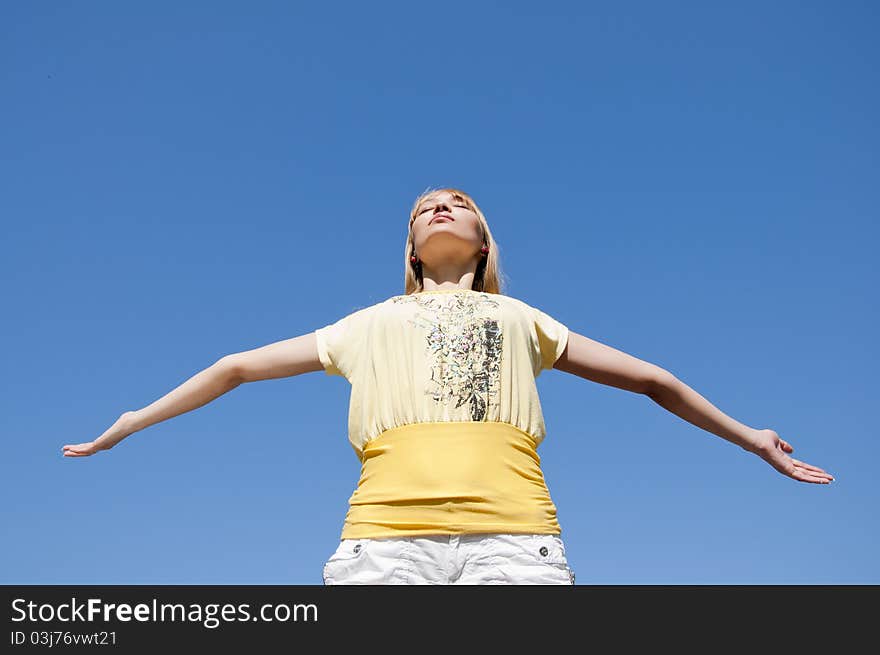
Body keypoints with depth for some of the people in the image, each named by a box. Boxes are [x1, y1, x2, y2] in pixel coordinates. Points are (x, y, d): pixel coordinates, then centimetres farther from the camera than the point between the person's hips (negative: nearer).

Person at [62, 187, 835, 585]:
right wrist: (129, 424, 42)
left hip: (514, 534, 0)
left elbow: (651, 379, 38)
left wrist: (750, 436, 42)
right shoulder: (369, 323, 32)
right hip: (384, 535, 1)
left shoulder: (522, 318, 31)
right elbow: (237, 366, 38)